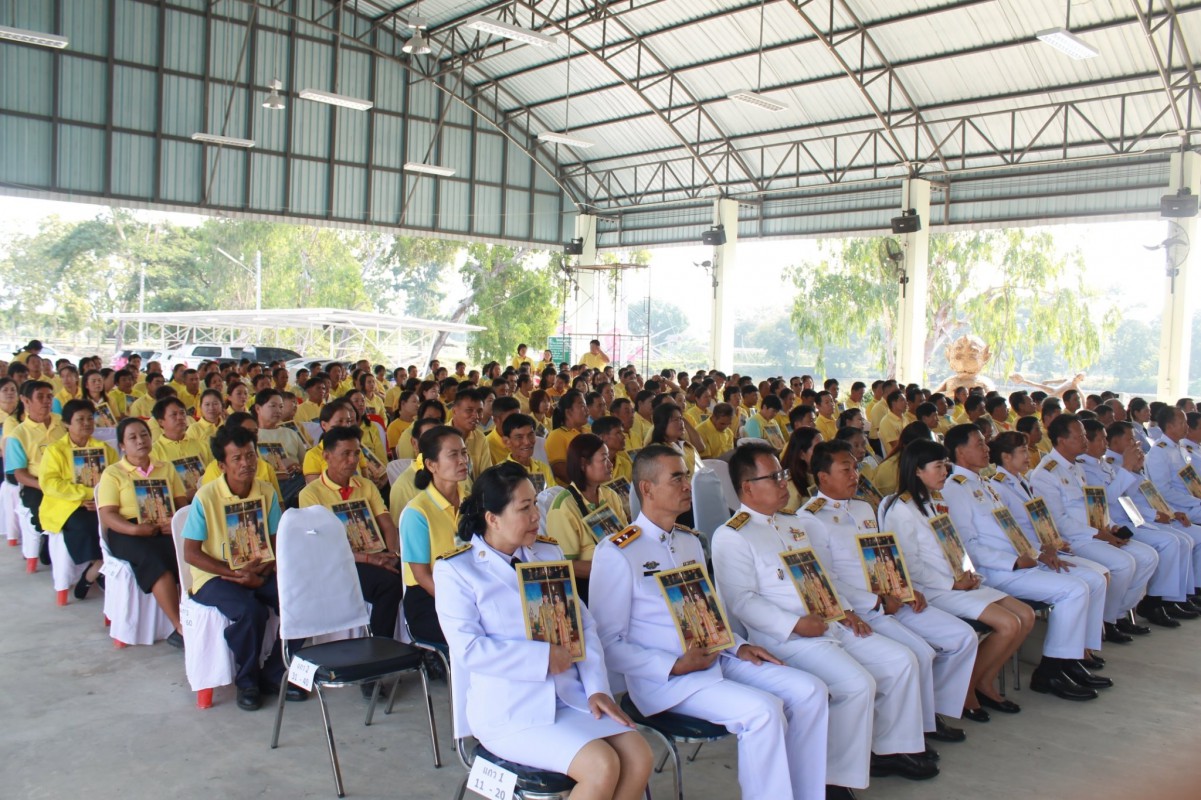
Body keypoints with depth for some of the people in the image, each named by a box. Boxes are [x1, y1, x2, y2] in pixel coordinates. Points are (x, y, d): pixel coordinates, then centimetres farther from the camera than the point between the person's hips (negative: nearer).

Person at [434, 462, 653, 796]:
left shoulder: (549, 553, 11)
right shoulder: (455, 569, -6)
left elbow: (583, 625, 8)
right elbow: (467, 649, -16)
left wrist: (597, 688, -5)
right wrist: (543, 656, -15)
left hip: (569, 697, 6)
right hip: (509, 711, -6)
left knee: (639, 758, -14)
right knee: (602, 767, -24)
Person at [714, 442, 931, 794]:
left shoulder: (792, 524, 20)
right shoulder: (731, 537, -8)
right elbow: (742, 601, -17)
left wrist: (845, 610, 8)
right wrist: (796, 625, -22)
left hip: (832, 625, 9)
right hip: (787, 637, -9)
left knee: (902, 661, 2)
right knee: (857, 684, -25)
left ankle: (887, 748, 18)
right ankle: (835, 778, -8)